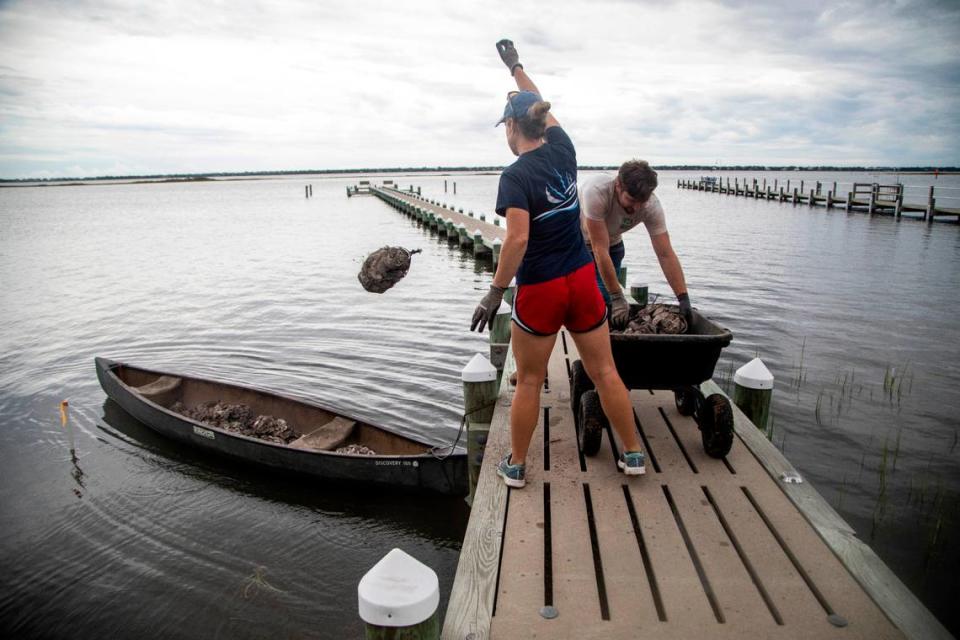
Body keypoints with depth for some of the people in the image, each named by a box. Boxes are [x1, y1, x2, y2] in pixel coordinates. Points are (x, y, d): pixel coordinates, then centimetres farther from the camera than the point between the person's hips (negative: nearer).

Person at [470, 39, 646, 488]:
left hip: (538, 290, -5)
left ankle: (516, 465, 24)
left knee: (529, 382, 10)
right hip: (582, 282, 5)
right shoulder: (562, 151, 3)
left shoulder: (515, 175, -15)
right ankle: (632, 454, 24)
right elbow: (544, 110, 22)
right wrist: (516, 67, 34)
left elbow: (517, 238, -25)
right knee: (604, 371, 14)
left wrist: (495, 291, -19)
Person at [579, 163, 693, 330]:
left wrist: (684, 299, -32)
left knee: (603, 299, -12)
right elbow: (600, 250, -39)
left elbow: (666, 254, -24)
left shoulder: (651, 205, -27)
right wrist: (617, 297, -37)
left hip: (611, 243, 3)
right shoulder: (596, 191, -41)